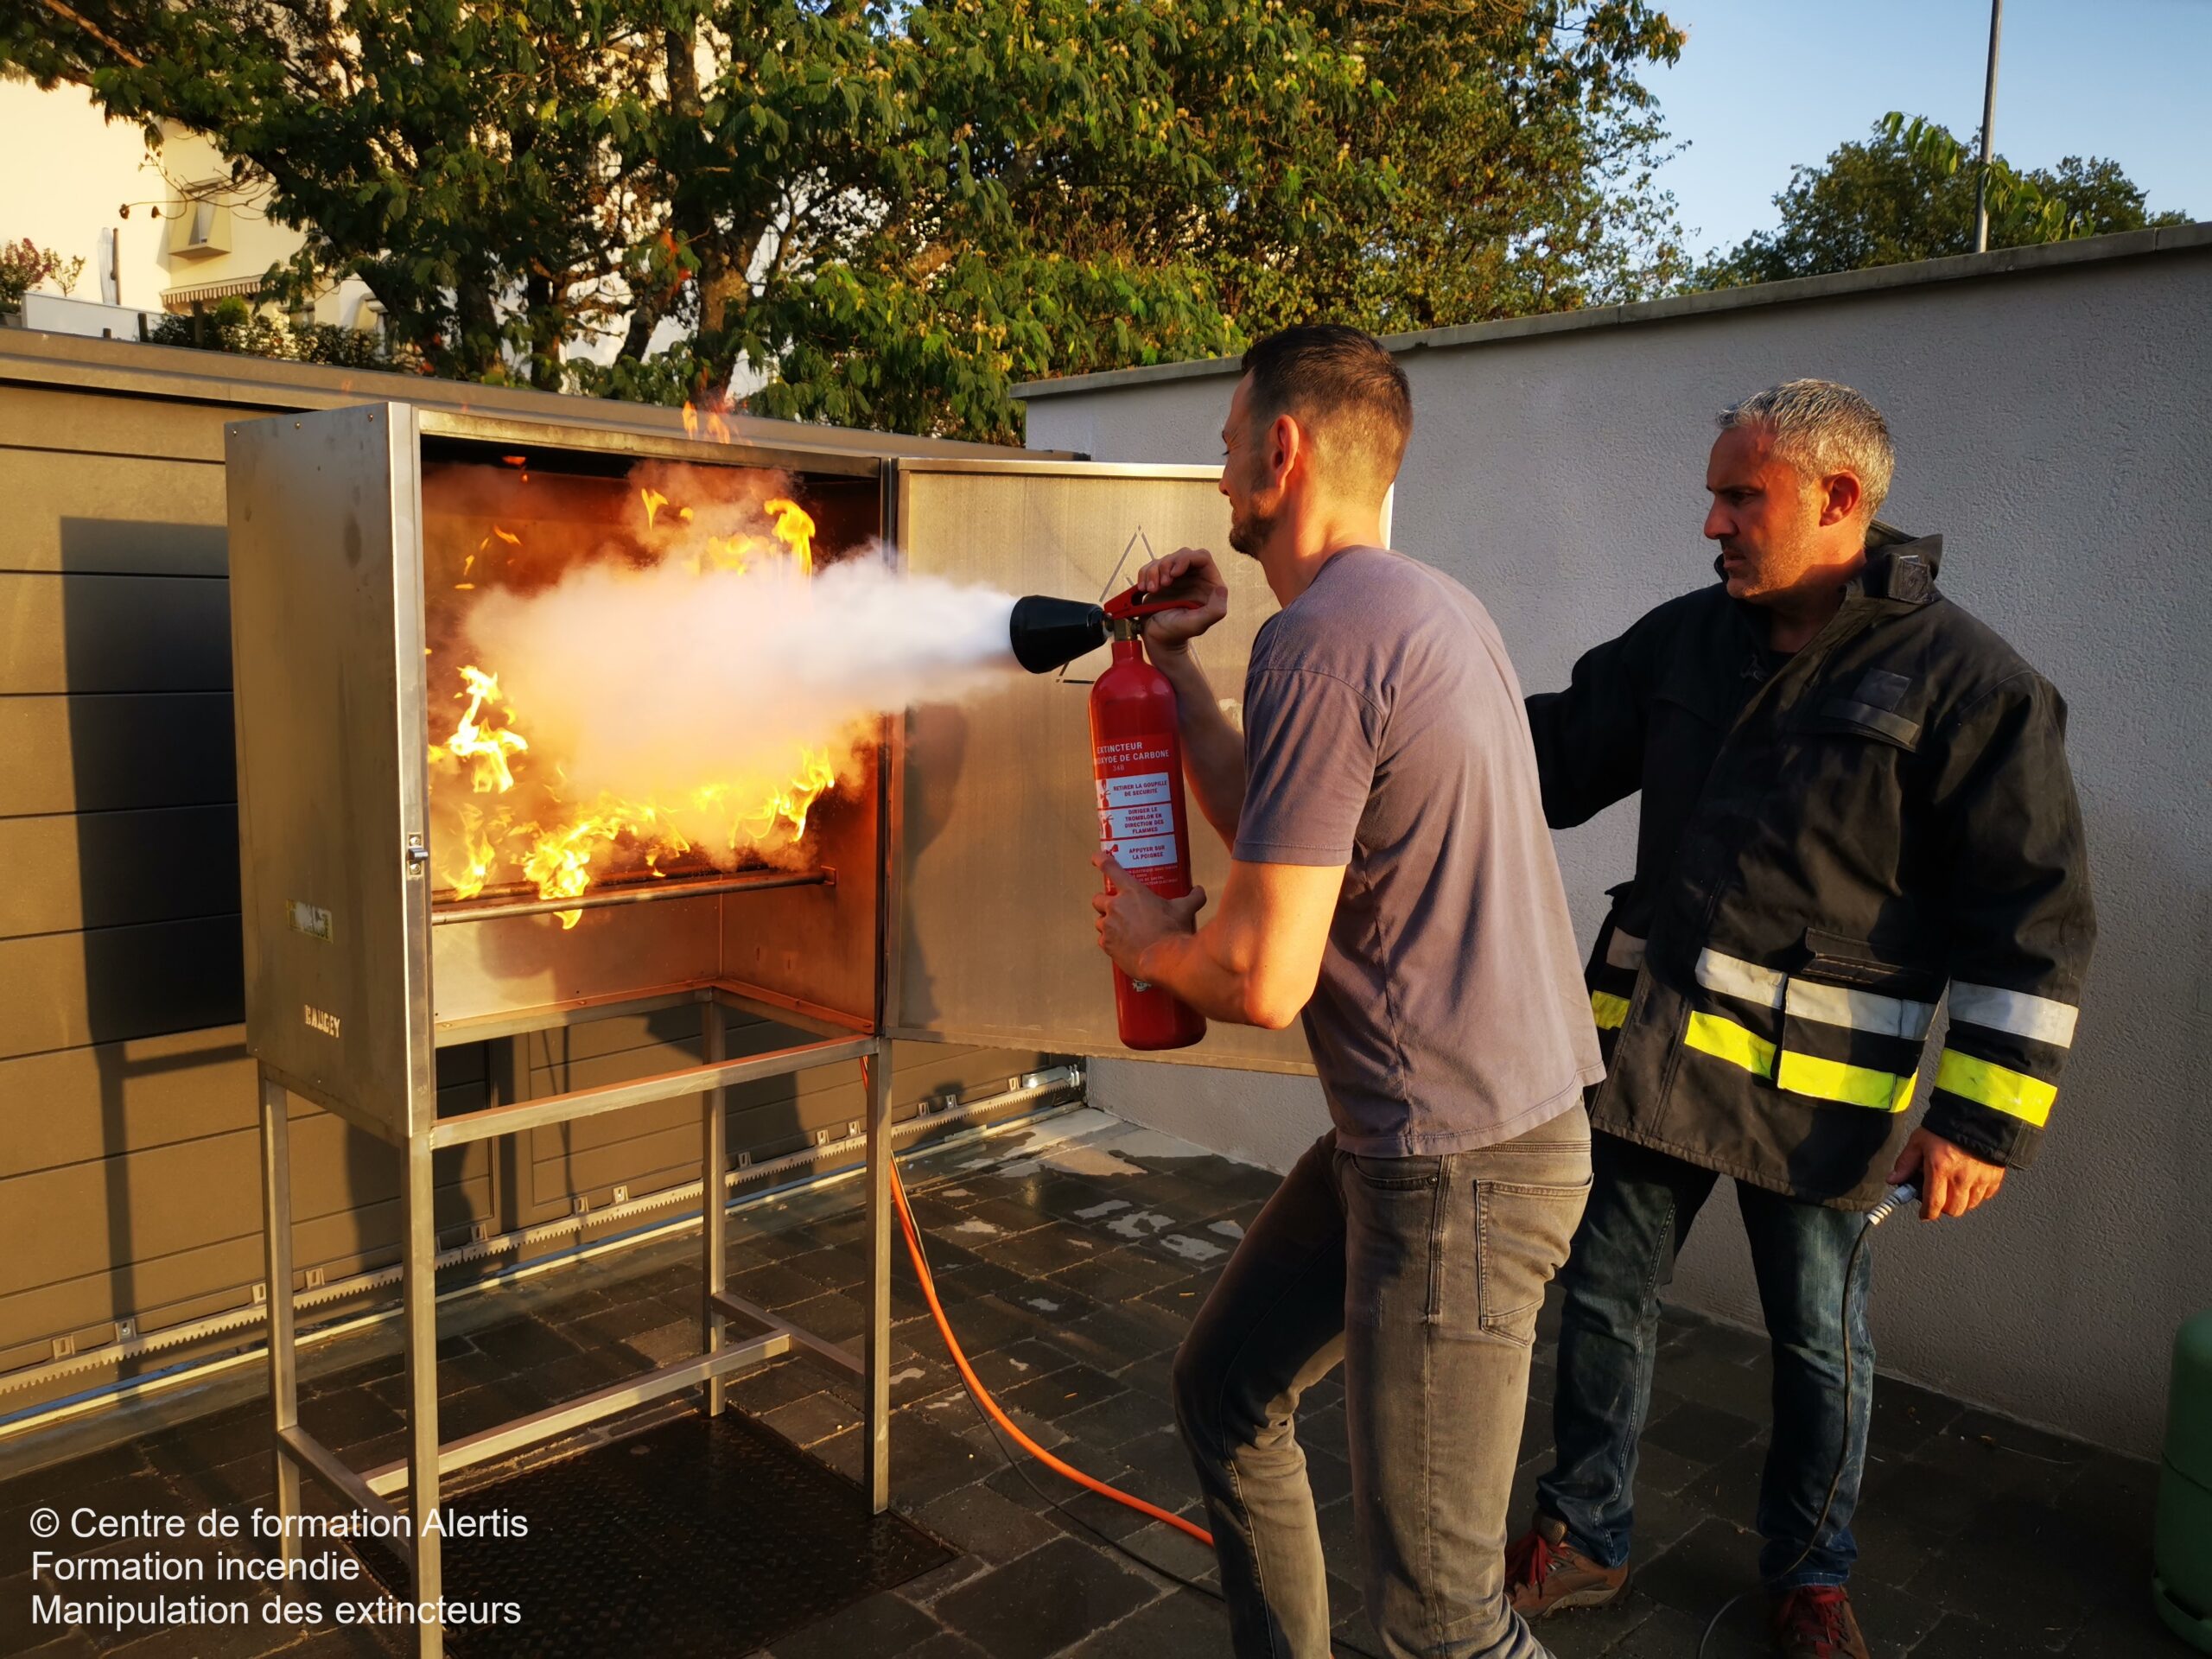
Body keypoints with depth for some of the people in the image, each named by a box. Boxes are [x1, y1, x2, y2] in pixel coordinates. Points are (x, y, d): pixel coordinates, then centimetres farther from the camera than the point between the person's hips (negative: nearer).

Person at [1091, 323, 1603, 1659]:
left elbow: (1263, 979, -22)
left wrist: (1146, 938, -1)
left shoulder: (1319, 645, -21)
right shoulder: (1425, 607, 11)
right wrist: (1174, 660, 13)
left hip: (1464, 1163, -10)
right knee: (1227, 1388, 21)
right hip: (1399, 1136, 10)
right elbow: (1274, 828, 18)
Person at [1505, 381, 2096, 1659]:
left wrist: (1986, 1118, -13)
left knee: (1817, 1337, 15)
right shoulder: (1683, 639, 5)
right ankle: (1583, 1542, 34)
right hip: (1653, 1046, 5)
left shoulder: (1969, 682, -11)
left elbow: (2035, 922, -10)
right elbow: (1556, 753, 12)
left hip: (1819, 1081, -4)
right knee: (1605, 1299, 13)